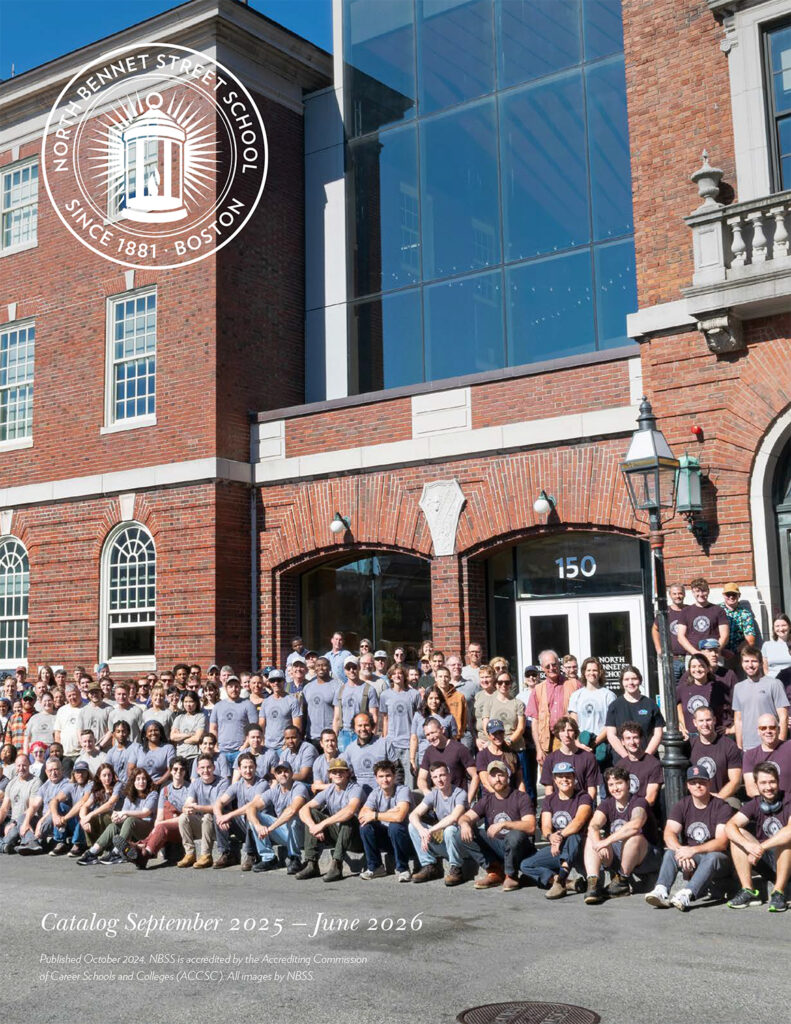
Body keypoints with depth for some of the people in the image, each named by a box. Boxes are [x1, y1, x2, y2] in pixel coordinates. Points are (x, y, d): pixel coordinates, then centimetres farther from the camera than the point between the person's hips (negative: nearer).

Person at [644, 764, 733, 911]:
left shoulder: (721, 807, -7)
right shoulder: (682, 806, 4)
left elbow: (722, 843, -18)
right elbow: (669, 833, -10)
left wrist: (693, 850, -31)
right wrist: (681, 850, -32)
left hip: (718, 860, -3)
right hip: (690, 860, 3)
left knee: (712, 857, -36)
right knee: (670, 853, -25)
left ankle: (686, 894, -54)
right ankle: (661, 891, -47)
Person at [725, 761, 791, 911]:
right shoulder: (754, 804, 0)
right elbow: (729, 826, -14)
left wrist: (761, 847, -33)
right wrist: (748, 845, -34)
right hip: (765, 863, 5)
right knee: (738, 834, -13)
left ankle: (778, 893, -23)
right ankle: (748, 891, -15)